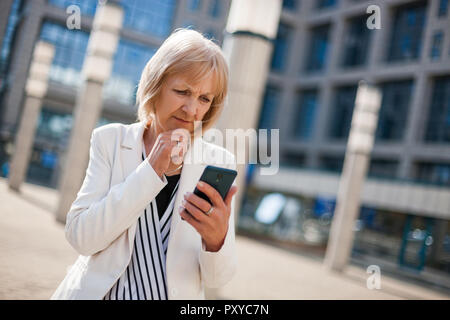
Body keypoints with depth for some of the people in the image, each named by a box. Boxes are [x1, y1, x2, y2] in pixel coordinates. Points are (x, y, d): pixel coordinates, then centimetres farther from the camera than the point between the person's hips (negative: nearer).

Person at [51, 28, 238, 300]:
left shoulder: (220, 162, -2)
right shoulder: (110, 140, -1)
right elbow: (81, 237, -11)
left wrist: (217, 239, -22)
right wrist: (152, 170, -14)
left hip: (178, 294, 0)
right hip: (99, 291, 1)